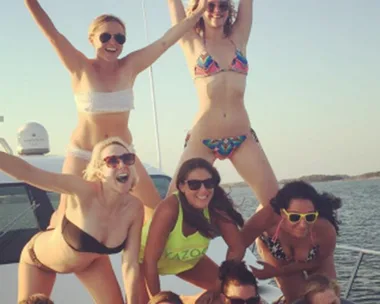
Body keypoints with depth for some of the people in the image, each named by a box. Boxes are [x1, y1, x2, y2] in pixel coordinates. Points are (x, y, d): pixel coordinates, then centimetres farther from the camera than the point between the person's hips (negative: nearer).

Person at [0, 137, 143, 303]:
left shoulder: (135, 208, -28)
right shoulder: (84, 191, -40)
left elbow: (130, 265, -22)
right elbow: (26, 172, -50)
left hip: (90, 260, 4)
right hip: (39, 258, -3)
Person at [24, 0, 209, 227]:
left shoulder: (130, 66, -4)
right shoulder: (81, 68, -11)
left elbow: (166, 40, -9)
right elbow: (53, 34, -22)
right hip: (83, 154, -3)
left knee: (155, 207, 6)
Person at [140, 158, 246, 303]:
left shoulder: (216, 208, -28)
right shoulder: (169, 209, -39)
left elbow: (237, 248, -16)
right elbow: (150, 260, -35)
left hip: (187, 259, 4)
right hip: (145, 259, -4)